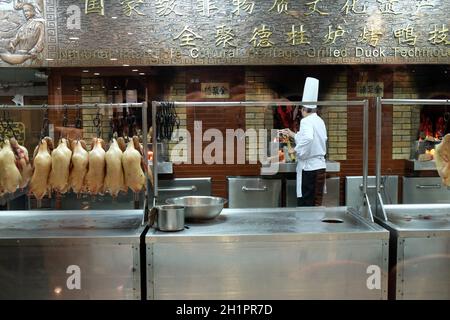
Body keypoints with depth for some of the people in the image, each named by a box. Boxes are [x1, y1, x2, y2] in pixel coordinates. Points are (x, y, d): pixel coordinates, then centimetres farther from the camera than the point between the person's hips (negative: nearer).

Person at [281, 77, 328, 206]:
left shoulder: (306, 121, -13)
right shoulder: (320, 121, 14)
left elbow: (308, 139, -32)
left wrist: (297, 150, -17)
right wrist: (292, 134, 31)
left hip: (309, 168, -8)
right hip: (320, 166, 8)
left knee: (305, 203, -2)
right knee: (316, 203, 12)